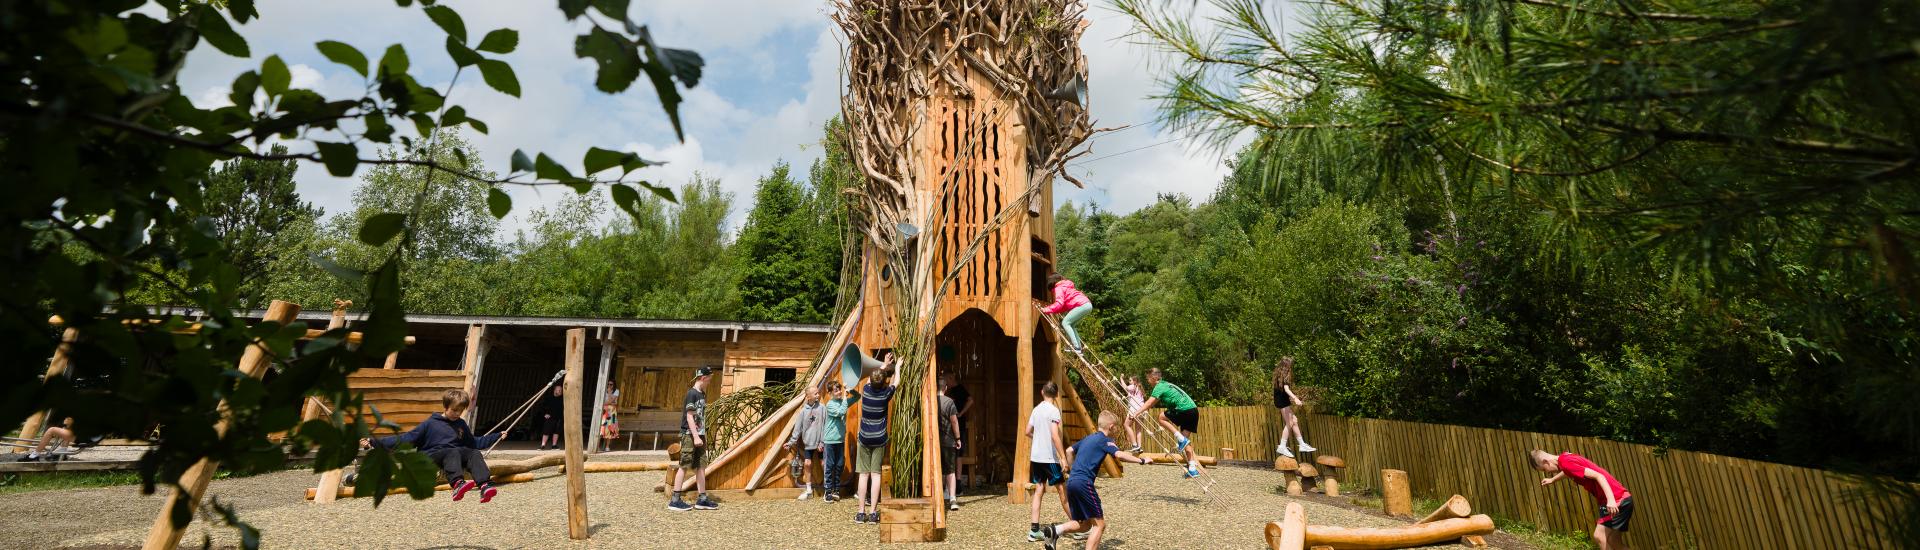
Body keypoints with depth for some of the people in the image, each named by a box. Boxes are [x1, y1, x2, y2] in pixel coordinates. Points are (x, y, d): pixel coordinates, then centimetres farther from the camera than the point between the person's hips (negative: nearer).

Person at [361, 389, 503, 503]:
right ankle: (457, 484, -65)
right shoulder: (430, 424, 8)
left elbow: (475, 442, 32)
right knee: (453, 452, -37)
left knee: (474, 453, -28)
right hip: (431, 458, -4)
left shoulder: (461, 424, 22)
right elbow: (405, 439, 5)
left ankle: (485, 486, -52)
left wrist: (497, 436, 29)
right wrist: (375, 442, -4)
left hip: (455, 455, 4)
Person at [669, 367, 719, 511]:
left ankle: (702, 499, 13)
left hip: (699, 435, 8)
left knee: (701, 466, 9)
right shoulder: (692, 393, -12)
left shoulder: (702, 394, 13)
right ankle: (675, 501, 3)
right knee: (684, 467, -4)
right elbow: (689, 416, -16)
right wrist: (696, 436, -19)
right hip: (689, 435, -8)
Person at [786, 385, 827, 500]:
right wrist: (791, 442, 0)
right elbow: (798, 427, 3)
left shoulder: (822, 408, -7)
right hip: (808, 443, 2)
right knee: (807, 464, 2)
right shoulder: (804, 410, 0)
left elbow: (825, 426, -8)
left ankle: (827, 489, 15)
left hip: (821, 443, -2)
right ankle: (808, 490, 15)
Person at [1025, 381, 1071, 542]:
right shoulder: (1053, 410, -13)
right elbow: (1055, 435, -21)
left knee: (1038, 490, 7)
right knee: (1063, 491, 4)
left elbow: (1028, 432, 14)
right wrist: (1064, 458, -20)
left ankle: (1034, 530, 3)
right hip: (1049, 457, -6)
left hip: (1035, 456, 6)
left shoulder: (1036, 409, 8)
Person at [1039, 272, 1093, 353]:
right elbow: (1065, 304, 23)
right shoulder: (1065, 286, 27)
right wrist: (1050, 307, 19)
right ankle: (1078, 346, 9)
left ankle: (1076, 347, -16)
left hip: (1082, 305, -10)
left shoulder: (1059, 288, -2)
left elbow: (1059, 304, -14)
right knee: (1070, 324, 15)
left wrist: (1046, 309, -9)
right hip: (1088, 304, 10)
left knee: (1065, 323, -7)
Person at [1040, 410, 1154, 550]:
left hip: (1071, 482, 8)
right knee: (1099, 524, 0)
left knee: (1085, 525, 17)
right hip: (1084, 483, -8)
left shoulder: (1088, 438, 22)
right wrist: (1141, 460, -14)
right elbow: (1119, 454, -19)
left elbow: (1069, 451, 33)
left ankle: (1056, 530, -4)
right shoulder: (1105, 440, -1)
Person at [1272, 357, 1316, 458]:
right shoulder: (1285, 375, -16)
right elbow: (1286, 388, -32)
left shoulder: (1279, 373, 11)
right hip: (1283, 401, -10)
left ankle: (1302, 445, 19)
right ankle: (1282, 447, -5)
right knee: (1289, 423, -7)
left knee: (1294, 421, 14)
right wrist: (1295, 398, -45)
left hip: (1280, 400, 10)